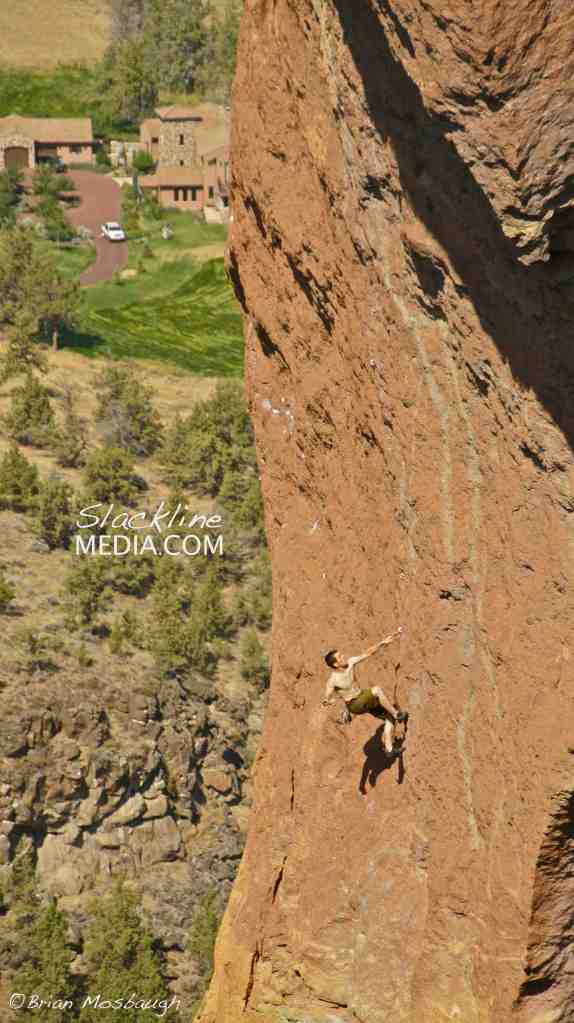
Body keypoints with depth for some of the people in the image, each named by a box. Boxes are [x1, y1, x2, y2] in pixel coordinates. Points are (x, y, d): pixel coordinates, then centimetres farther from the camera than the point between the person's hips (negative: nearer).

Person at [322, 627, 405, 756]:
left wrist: (382, 643, -7)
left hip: (366, 701, 7)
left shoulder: (349, 663, -7)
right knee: (376, 690, -30)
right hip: (355, 705, -7)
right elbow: (326, 699, -21)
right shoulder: (332, 680, -23)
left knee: (389, 717, 0)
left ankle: (389, 749, 5)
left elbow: (367, 653, -1)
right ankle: (397, 714, -17)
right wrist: (327, 702, -46)